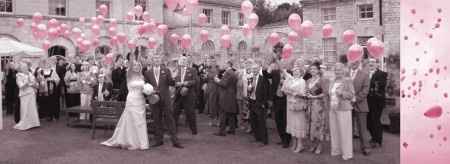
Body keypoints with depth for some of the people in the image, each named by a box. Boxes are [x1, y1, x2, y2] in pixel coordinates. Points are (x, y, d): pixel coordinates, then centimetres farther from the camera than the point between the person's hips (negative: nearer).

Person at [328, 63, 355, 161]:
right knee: (334, 130, 8)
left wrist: (342, 93, -19)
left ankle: (347, 153, 4)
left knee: (344, 131, -4)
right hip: (333, 109, 6)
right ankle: (336, 150, 20)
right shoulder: (332, 82, 16)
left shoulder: (347, 81, -3)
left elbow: (352, 95, -7)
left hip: (343, 109, -6)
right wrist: (328, 94, 9)